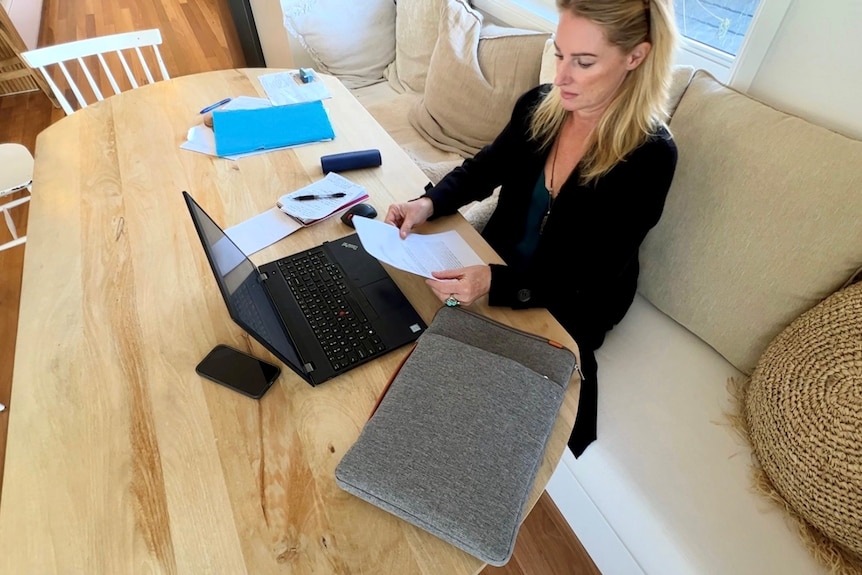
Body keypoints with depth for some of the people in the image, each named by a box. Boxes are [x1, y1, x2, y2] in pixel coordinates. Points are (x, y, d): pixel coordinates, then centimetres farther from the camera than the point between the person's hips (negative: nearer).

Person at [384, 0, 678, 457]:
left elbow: (589, 279, -24)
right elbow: (482, 169, 5)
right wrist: (429, 203, -15)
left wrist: (495, 283, -39)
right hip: (498, 263, 5)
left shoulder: (650, 157, -22)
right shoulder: (537, 105, -8)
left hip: (565, 305, -4)